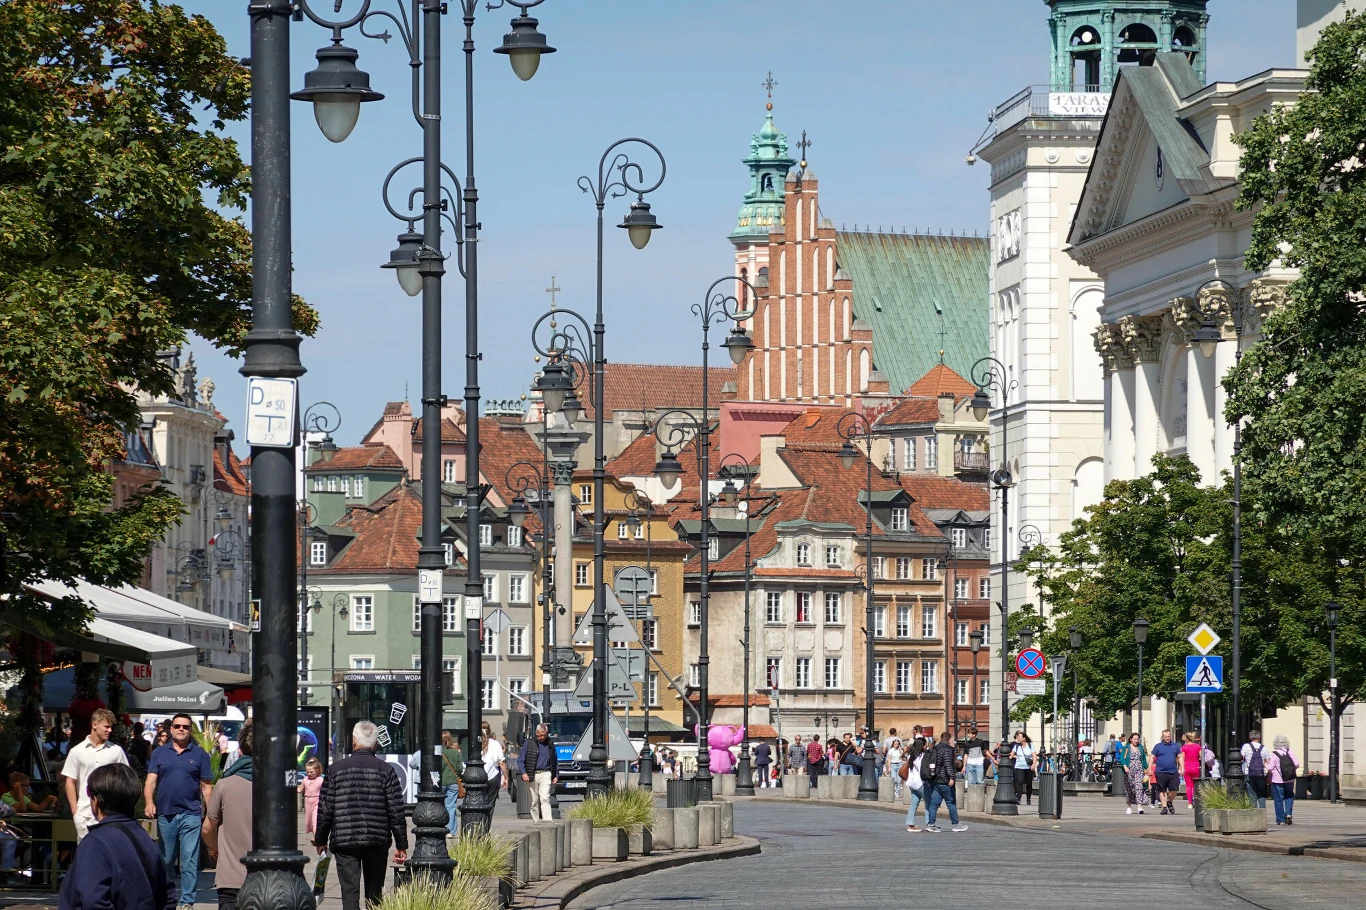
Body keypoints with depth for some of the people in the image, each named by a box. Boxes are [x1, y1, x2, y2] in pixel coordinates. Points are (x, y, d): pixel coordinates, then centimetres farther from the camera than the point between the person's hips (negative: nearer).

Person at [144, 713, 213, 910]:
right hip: (165, 814, 2)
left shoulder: (200, 755, 5)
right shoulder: (160, 753, 8)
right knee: (164, 861, 12)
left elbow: (206, 786, 5)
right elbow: (151, 781, 2)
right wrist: (149, 803, -16)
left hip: (191, 814, -2)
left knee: (190, 862, -6)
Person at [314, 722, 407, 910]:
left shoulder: (337, 769, 0)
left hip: (344, 842, -1)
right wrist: (401, 845, 5)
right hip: (377, 842, 1)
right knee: (374, 893, 13)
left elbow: (325, 809, 3)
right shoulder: (386, 771, 0)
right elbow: (396, 812, -2)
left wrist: (320, 840, 15)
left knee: (349, 891, -4)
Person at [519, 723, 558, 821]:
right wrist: (523, 773, -10)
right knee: (534, 801, 5)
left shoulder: (550, 744, 10)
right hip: (532, 775, 0)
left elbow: (555, 761, 20)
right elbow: (520, 760, 2)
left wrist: (556, 775, 12)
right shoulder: (529, 743, 1)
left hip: (545, 774, 0)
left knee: (545, 798, -14)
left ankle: (548, 821, -21)